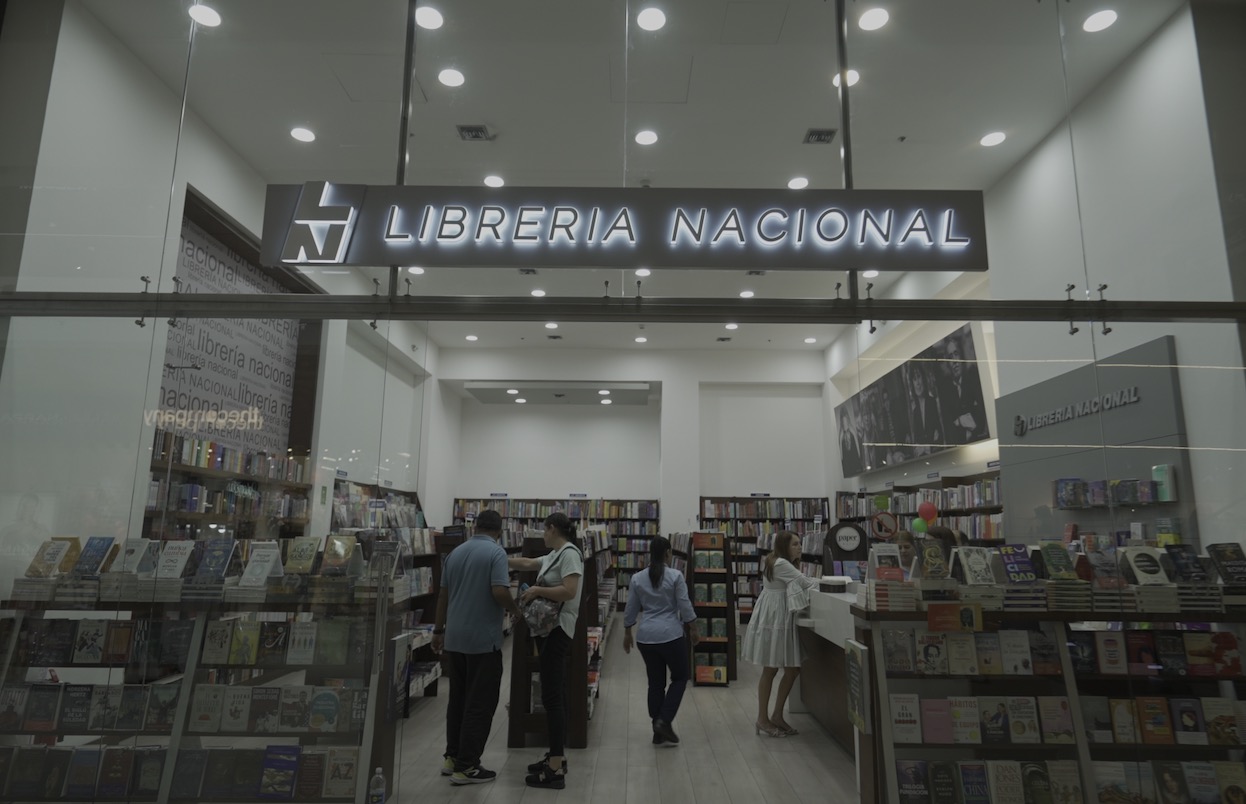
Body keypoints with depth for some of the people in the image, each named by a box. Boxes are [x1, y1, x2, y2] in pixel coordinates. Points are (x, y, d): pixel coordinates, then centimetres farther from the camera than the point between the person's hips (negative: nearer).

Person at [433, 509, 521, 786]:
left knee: (458, 700, 18)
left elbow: (443, 595, 13)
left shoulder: (455, 553, 9)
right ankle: (466, 766, 7)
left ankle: (452, 757, 26)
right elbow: (499, 592, -23)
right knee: (479, 704, 2)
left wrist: (438, 630, 21)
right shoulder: (496, 552, -12)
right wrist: (514, 610, -3)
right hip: (483, 640, -7)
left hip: (455, 638, 7)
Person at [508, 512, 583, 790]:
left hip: (556, 630, -10)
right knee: (555, 695, 15)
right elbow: (527, 563, 28)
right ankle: (557, 757, 25)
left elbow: (569, 592, -24)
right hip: (547, 628, 10)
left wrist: (536, 590, -15)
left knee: (552, 696, -8)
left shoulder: (569, 553, -14)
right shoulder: (554, 555, 14)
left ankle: (556, 770, -4)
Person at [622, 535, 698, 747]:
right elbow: (685, 607, -7)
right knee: (680, 677, 14)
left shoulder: (637, 578, 1)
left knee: (656, 683, 13)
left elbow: (630, 610, 6)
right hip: (672, 634, -4)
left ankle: (659, 732, 17)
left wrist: (627, 633, 17)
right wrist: (692, 629, 6)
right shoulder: (676, 576, -9)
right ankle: (664, 720, 0)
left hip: (646, 636, 4)